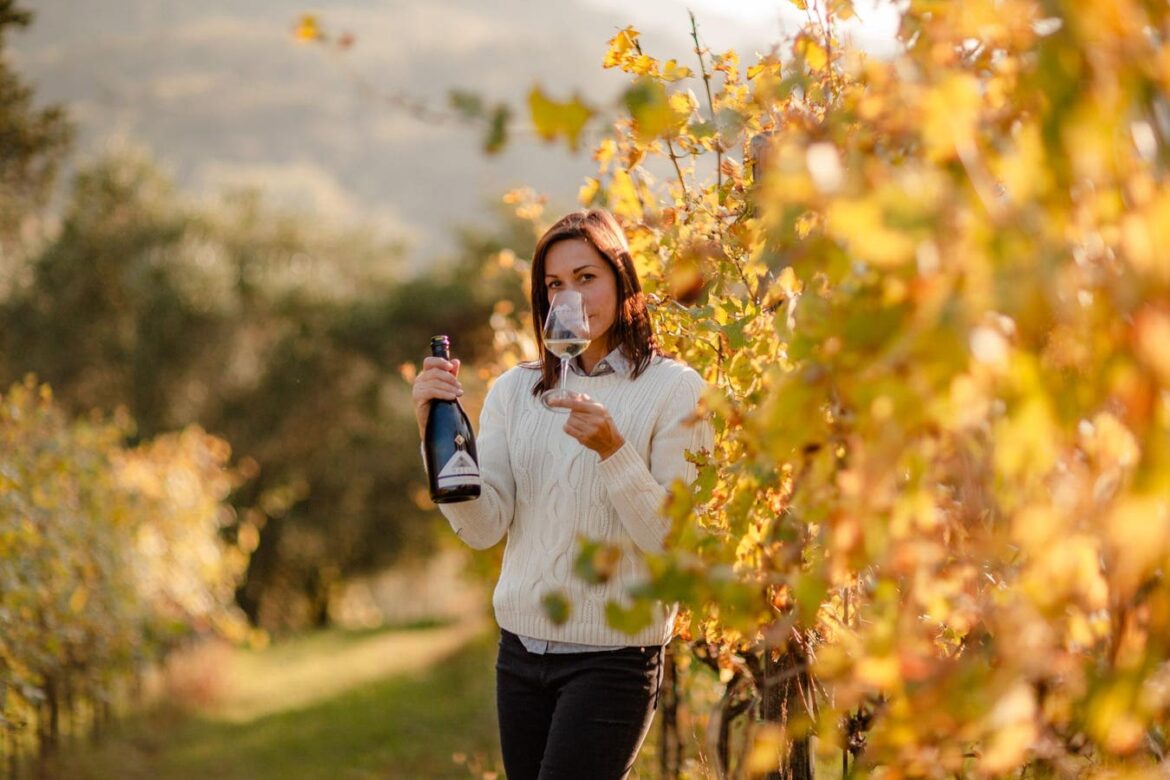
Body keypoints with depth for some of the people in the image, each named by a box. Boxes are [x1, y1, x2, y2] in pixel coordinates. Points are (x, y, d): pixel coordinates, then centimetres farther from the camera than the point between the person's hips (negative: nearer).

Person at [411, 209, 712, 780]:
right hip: (522, 649, 5)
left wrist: (613, 450, -22)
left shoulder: (673, 390, -5)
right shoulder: (515, 391, 8)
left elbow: (673, 539, -11)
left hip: (612, 659, -5)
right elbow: (482, 528, -1)